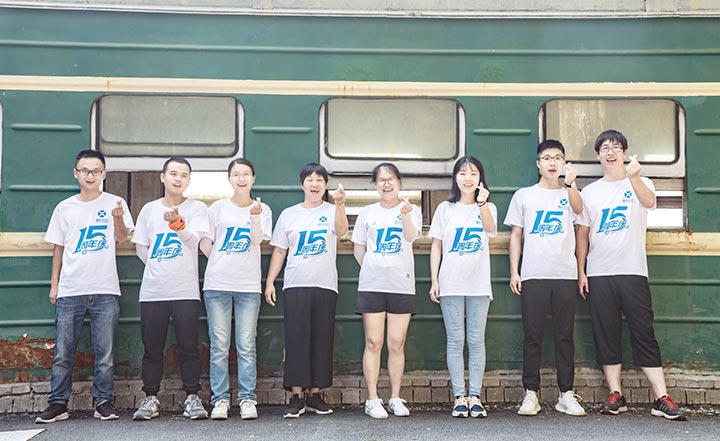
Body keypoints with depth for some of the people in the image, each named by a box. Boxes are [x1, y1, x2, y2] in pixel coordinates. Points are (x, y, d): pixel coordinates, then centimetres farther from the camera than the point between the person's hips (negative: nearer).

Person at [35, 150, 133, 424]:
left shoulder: (114, 203, 5)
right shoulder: (64, 208, 10)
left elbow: (122, 238, -6)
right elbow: (58, 247, 13)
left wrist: (118, 218, -25)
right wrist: (54, 285, 10)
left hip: (105, 290, -1)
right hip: (70, 291, 2)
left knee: (105, 352, 1)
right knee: (62, 352, 3)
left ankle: (104, 402, 11)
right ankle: (58, 404, 11)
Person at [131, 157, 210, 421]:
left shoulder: (197, 209, 4)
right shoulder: (149, 209, 12)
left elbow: (193, 240, -11)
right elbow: (141, 248, 15)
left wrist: (177, 222, -27)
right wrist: (160, 267, 9)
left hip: (185, 290, -2)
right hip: (152, 290, 2)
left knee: (188, 346, -1)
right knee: (152, 347, 6)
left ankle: (192, 397, 8)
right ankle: (150, 398, 16)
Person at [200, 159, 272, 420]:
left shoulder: (262, 210, 7)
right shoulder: (218, 208, 8)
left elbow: (257, 240, -10)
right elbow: (205, 244, 11)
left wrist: (255, 217, -24)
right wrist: (220, 262, 2)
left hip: (248, 286, -1)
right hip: (217, 284, 1)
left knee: (246, 346, -1)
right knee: (219, 346, 1)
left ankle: (247, 399, 7)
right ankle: (220, 399, 9)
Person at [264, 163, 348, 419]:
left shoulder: (332, 211, 6)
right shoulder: (288, 214, 12)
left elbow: (341, 231, -16)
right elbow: (279, 251, 12)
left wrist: (339, 204, -34)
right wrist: (269, 282, 4)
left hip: (325, 285, 0)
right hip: (295, 285, 1)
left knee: (322, 340, 2)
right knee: (296, 339, -4)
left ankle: (315, 395, 12)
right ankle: (296, 397, 0)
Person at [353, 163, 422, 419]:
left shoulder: (411, 210, 6)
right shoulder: (367, 213, 11)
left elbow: (411, 236, -16)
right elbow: (358, 249, 15)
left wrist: (405, 214, -33)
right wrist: (373, 269, 5)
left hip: (401, 285, -1)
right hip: (372, 285, 1)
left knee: (396, 344, 2)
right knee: (373, 343, -1)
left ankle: (395, 398, 12)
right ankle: (372, 399, 3)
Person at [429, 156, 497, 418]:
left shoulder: (487, 208, 7)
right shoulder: (445, 209, 8)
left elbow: (490, 229, -16)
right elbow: (436, 246, 8)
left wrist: (482, 203, -33)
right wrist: (434, 281, 2)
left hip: (478, 285, 0)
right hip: (450, 285, 0)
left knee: (476, 341, 1)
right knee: (455, 341, 1)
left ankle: (475, 396, 7)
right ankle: (459, 397, 5)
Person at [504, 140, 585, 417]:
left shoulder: (570, 194, 10)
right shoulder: (523, 195, 12)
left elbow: (578, 208, -15)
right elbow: (516, 236, 11)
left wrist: (570, 184, -35)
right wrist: (514, 272, 2)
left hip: (565, 275, 0)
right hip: (533, 276, 0)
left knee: (564, 336, 3)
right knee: (532, 336, 1)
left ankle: (566, 394, 10)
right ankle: (531, 394, 7)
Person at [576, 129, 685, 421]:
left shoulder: (640, 184, 4)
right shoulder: (590, 192, 12)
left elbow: (649, 202, -20)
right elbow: (582, 234, 11)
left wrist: (633, 177, -40)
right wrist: (581, 272, 3)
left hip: (633, 271, -2)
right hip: (598, 274, 3)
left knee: (644, 333, -4)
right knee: (606, 335, 3)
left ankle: (662, 398, -2)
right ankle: (616, 395, 10)